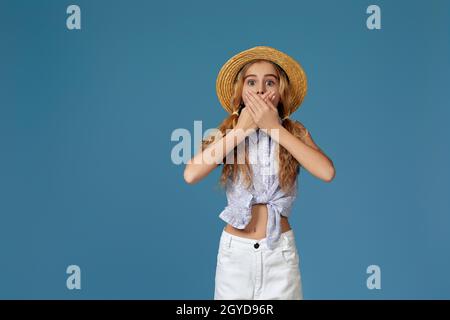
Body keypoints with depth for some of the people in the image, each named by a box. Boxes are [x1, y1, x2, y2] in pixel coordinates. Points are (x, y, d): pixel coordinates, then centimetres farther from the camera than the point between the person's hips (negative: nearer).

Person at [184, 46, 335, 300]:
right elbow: (191, 175, -19)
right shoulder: (228, 133, -2)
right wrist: (241, 130, -16)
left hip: (280, 251, 0)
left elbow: (327, 172, -21)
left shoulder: (295, 132, -2)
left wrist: (275, 128, -18)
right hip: (235, 250, 0)